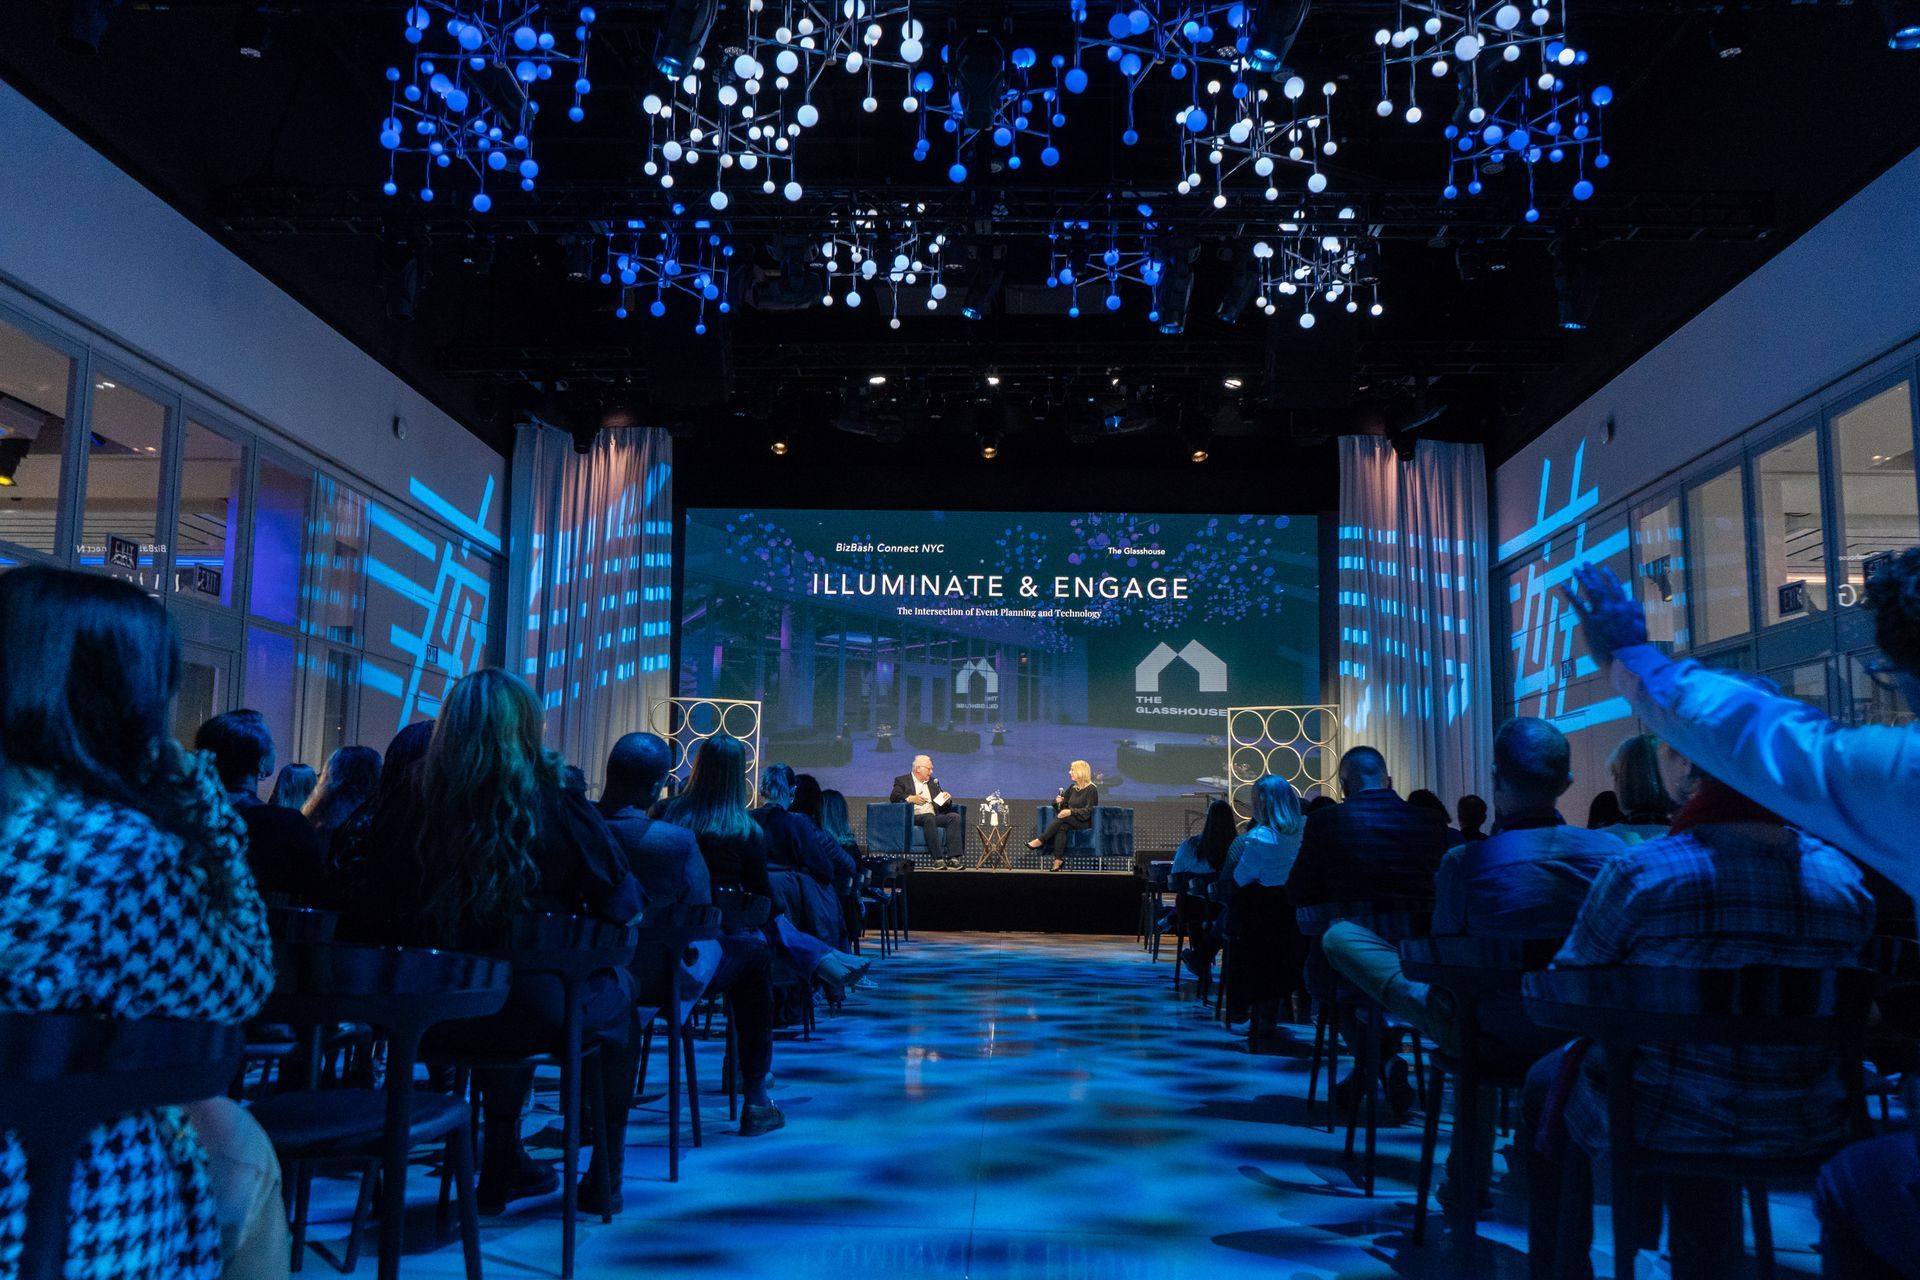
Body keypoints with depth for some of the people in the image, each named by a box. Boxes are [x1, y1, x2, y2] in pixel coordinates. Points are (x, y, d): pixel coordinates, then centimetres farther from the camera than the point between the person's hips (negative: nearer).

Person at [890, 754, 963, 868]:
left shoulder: (933, 782, 27)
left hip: (934, 817, 5)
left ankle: (952, 858, -35)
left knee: (954, 816, -23)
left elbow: (944, 806, 25)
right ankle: (937, 859, -42)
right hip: (914, 817, -5)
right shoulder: (902, 781, 11)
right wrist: (910, 798, -24)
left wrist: (947, 799, 0)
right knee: (929, 817, -37)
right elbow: (893, 797, -7)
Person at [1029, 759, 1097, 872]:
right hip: (1070, 821, 5)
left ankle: (1040, 840, -29)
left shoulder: (1091, 789, -5)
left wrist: (1071, 811, -28)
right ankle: (1058, 859, -42)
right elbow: (1061, 803, 23)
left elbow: (1088, 811, -16)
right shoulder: (1072, 788, 16)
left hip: (1084, 822, -5)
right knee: (1061, 827, -32)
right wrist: (1057, 801, -3)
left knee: (1062, 818, -34)